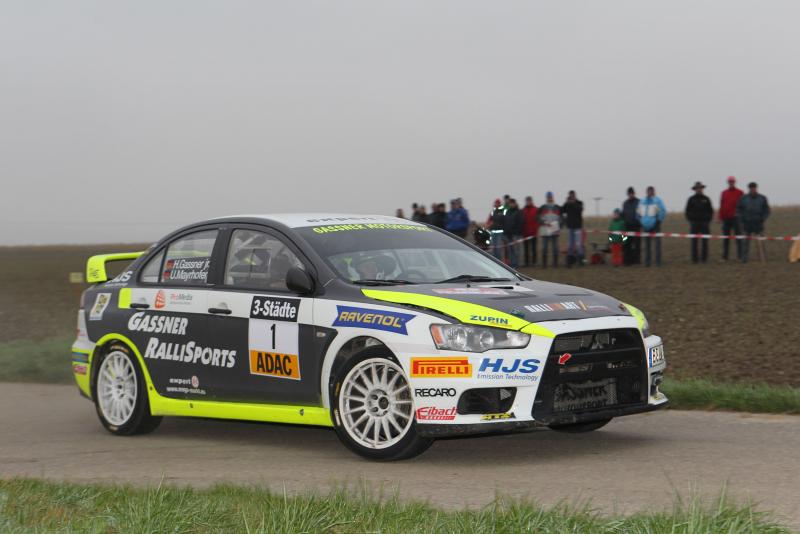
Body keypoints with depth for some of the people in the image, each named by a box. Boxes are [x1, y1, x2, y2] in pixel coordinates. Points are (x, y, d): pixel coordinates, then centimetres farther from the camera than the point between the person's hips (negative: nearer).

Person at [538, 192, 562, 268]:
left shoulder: (557, 208, 9)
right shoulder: (542, 208, 5)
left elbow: (560, 219, 10)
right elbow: (538, 218, 2)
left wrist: (559, 227, -2)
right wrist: (545, 223, -13)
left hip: (555, 231, 1)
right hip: (545, 231, -1)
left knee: (555, 247, 2)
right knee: (544, 247, 0)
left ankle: (555, 263, 7)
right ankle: (544, 263, 5)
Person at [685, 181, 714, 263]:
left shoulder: (706, 199, 8)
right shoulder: (691, 199, 6)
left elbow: (710, 211, 11)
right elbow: (687, 211, 7)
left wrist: (708, 221, 1)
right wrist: (690, 222, -1)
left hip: (704, 222, 1)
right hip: (694, 222, -1)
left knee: (705, 241, -1)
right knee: (694, 242, -2)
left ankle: (704, 258, 3)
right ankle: (694, 259, 0)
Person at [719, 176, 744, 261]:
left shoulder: (740, 193, 3)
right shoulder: (724, 193, 13)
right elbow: (721, 206, 11)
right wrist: (721, 218, 6)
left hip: (736, 218, -3)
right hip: (726, 219, 3)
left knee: (738, 238, -4)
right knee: (726, 238, 4)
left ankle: (739, 256, -2)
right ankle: (724, 257, 7)